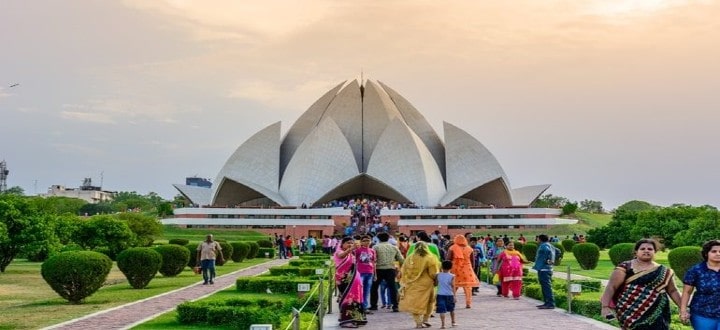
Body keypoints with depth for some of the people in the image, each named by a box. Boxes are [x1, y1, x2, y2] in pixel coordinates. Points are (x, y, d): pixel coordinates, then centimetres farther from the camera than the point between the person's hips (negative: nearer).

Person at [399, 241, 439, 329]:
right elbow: (434, 274, -8)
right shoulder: (429, 259, -7)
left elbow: (403, 271, 5)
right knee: (428, 303, 16)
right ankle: (424, 320, 15)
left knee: (415, 303, 7)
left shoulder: (410, 258, 2)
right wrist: (435, 281, 9)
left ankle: (418, 322, 1)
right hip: (425, 284, -2)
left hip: (412, 285, 2)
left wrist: (405, 283, 13)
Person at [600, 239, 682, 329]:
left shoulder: (663, 272, 11)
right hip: (631, 312, -3)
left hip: (656, 314, 3)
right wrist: (605, 307, -20)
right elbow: (611, 287, -8)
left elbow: (673, 291, 16)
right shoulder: (625, 267, -1)